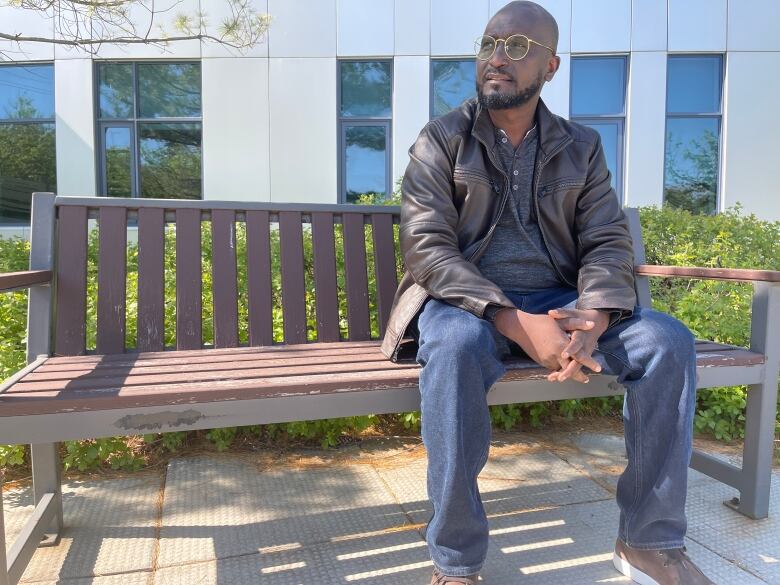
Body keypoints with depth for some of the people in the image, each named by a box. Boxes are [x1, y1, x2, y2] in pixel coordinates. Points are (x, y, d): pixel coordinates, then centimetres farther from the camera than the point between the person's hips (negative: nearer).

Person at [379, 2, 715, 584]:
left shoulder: (582, 147, 11)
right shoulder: (441, 141, 0)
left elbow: (608, 244, 4)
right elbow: (427, 250, -12)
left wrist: (593, 318, -20)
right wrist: (517, 324, -26)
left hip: (558, 301, 4)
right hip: (468, 302, -3)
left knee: (669, 341, -18)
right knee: (455, 348, -37)